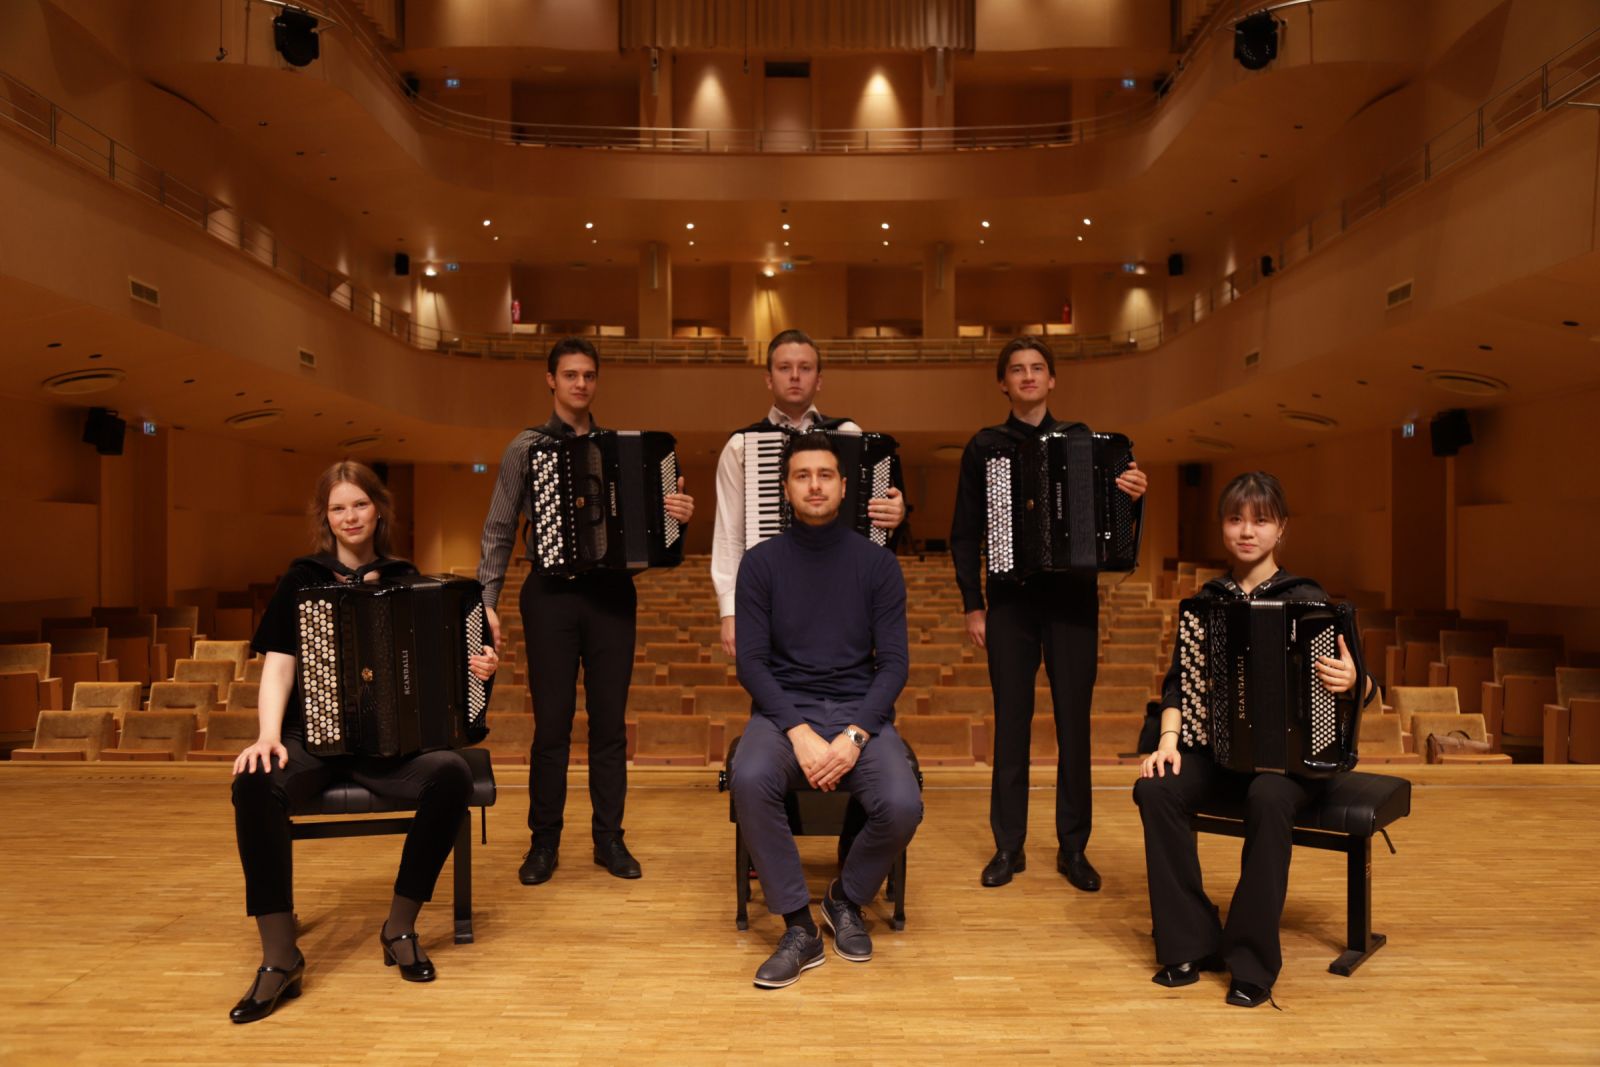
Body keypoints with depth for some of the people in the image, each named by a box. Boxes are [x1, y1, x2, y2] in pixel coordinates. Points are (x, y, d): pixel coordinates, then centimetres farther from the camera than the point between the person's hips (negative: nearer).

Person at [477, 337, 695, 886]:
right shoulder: (527, 447, 4)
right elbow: (499, 531, 3)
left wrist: (676, 513, -13)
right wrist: (486, 602, -6)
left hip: (611, 592, 2)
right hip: (551, 594, -2)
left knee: (610, 723, 7)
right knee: (551, 724, 4)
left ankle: (609, 838, 20)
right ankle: (544, 841, 19)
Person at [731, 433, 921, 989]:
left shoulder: (877, 562, 3)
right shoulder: (760, 562, 2)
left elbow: (893, 663, -1)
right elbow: (751, 661, -3)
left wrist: (854, 736, -16)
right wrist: (800, 733, -18)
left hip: (860, 712, 1)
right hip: (784, 710, 0)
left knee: (902, 806, -26)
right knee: (749, 780, -33)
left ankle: (847, 899, 8)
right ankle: (798, 927, -12)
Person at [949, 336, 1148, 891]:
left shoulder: (1080, 440, 6)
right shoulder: (985, 445, 5)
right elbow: (965, 532, 4)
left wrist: (1132, 494, -19)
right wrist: (972, 605, -2)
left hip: (1072, 597, 1)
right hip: (1010, 599, 0)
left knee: (1074, 723, 4)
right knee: (1011, 721, 4)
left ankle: (1073, 849, 17)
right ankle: (1008, 847, 16)